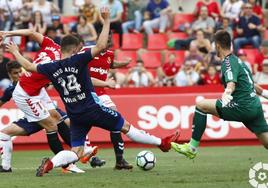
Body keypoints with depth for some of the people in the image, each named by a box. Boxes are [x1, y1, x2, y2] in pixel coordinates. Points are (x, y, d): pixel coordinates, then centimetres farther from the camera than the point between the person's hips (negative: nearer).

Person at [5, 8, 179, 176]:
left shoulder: (52, 68, 1)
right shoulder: (77, 60, -12)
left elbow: (28, 66, 14)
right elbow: (101, 46, -19)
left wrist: (15, 52, 30)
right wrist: (106, 21, -12)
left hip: (75, 116, 4)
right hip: (93, 108, -4)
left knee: (76, 153, 6)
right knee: (126, 127, 9)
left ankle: (51, 163, -20)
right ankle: (161, 143, 19)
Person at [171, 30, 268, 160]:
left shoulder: (228, 62, -7)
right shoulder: (237, 60, 20)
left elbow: (231, 83, -27)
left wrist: (227, 93, -48)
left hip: (243, 107, -9)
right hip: (255, 106, 9)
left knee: (201, 105, -2)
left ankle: (192, 147, -3)